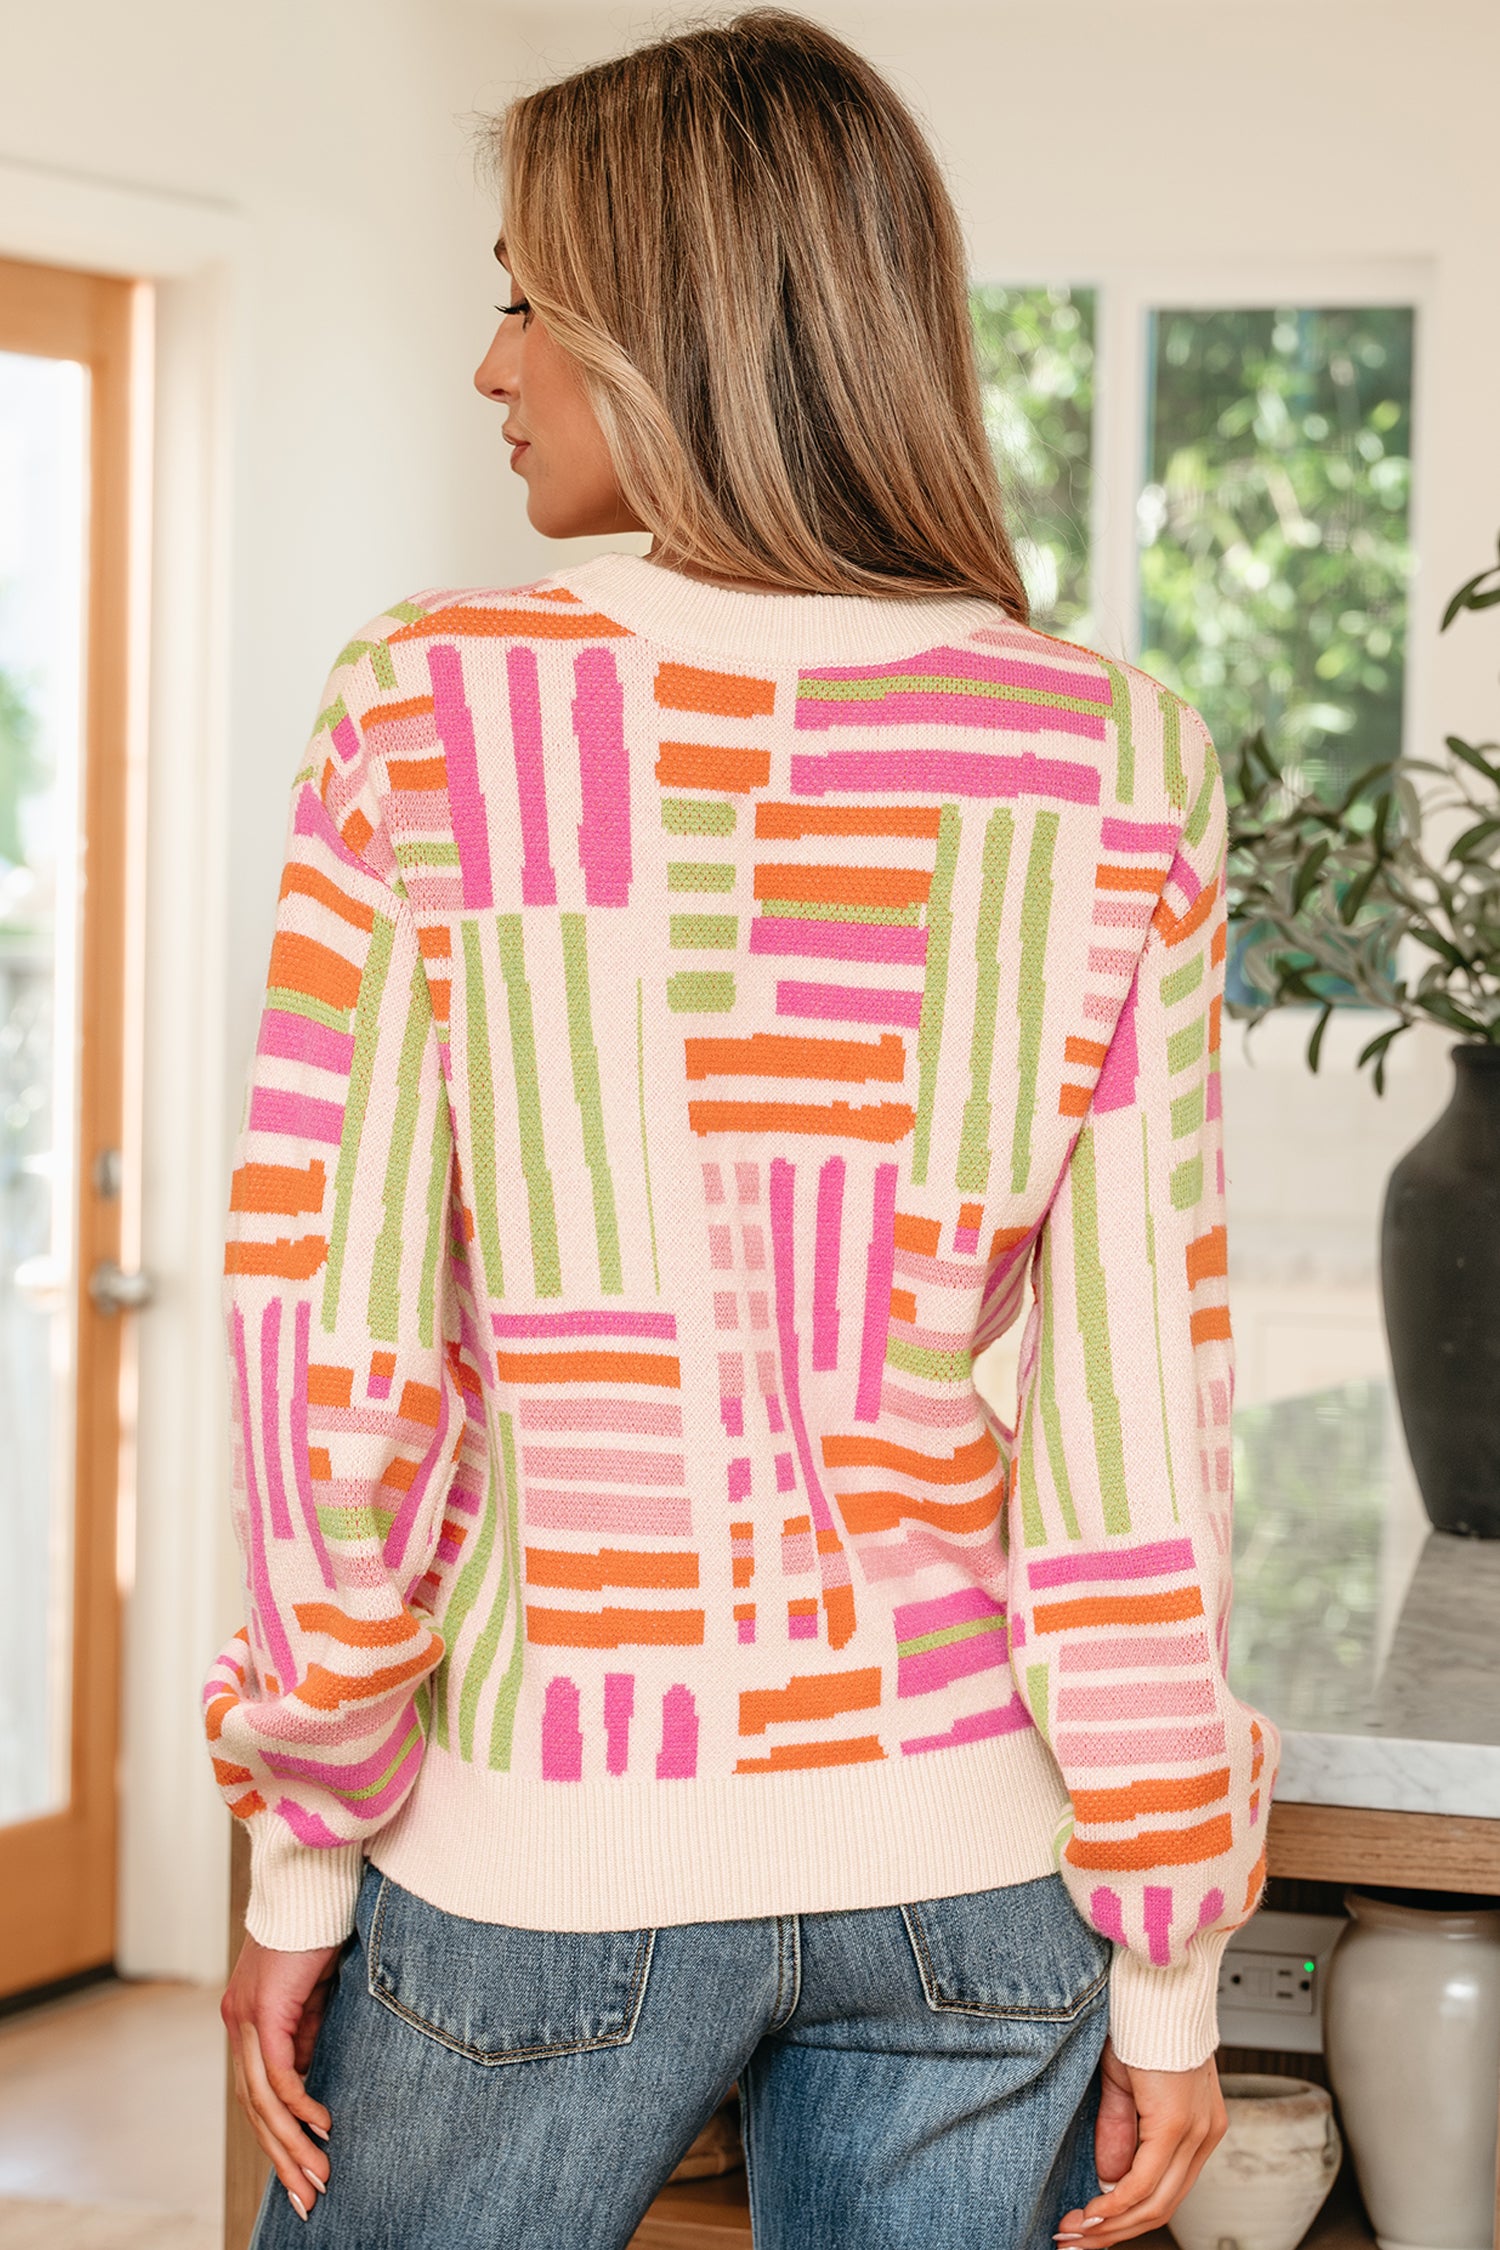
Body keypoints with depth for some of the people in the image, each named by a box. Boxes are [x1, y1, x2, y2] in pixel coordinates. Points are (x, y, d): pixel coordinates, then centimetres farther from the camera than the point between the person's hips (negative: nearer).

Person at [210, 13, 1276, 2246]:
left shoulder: (430, 710, -9)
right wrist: (1167, 1964, 1)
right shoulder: (1110, 762, -5)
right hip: (966, 1872, 2)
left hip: (545, 1866, -1)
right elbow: (1131, 1408, -6)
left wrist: (303, 1853, 2)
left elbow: (336, 1351, -8)